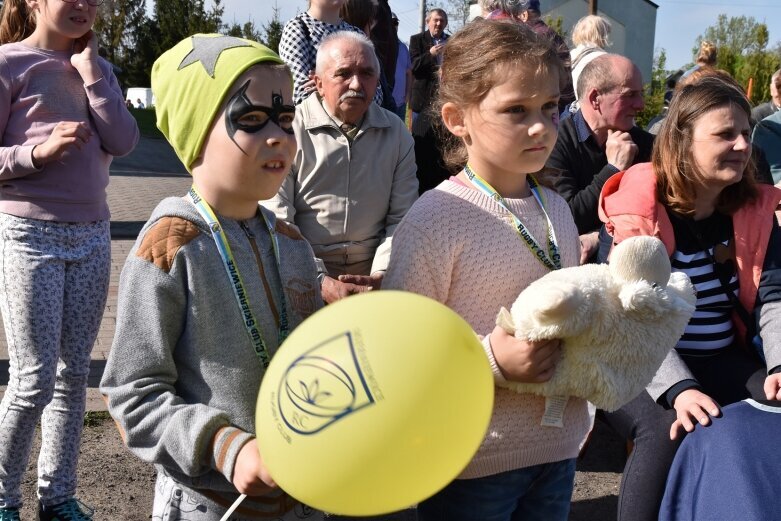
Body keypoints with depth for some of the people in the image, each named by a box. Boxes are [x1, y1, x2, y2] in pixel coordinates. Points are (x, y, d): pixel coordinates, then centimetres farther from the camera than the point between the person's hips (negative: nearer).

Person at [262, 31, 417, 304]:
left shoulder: (396, 133, 8)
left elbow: (401, 218, 7)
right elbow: (277, 222, -8)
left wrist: (382, 275, -10)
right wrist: (321, 282, -18)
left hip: (371, 274, 3)